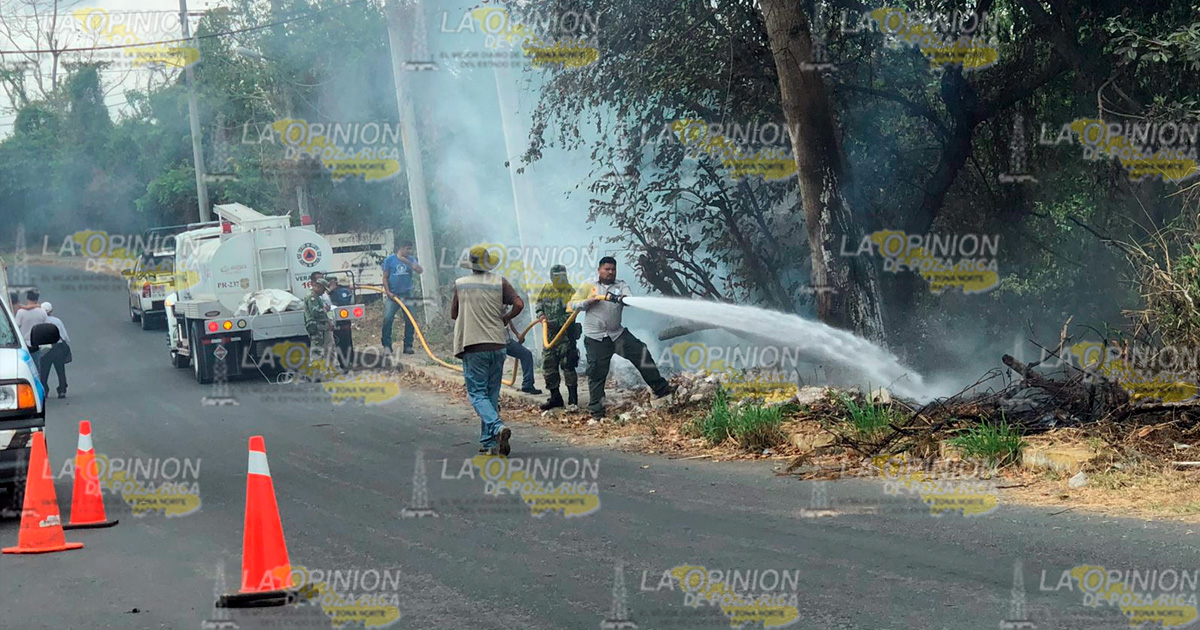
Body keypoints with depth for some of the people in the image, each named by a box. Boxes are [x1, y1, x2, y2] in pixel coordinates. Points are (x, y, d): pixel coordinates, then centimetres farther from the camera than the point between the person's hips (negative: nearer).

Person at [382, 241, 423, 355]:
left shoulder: (411, 259, 8)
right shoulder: (389, 260, 2)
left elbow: (419, 270, -8)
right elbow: (385, 277, 3)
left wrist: (407, 262, -16)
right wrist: (388, 292, -8)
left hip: (406, 294, 2)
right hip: (393, 294, -2)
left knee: (409, 320, 1)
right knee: (387, 319, -11)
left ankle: (408, 346, 9)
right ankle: (387, 345, -3)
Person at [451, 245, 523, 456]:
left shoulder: (460, 284, 0)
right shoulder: (500, 282, 1)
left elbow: (453, 314, 9)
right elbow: (519, 304, -7)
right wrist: (504, 320, 9)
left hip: (473, 346, -3)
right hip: (497, 345, 3)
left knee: (477, 394, -2)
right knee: (492, 394, 12)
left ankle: (497, 427, -27)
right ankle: (489, 442, 13)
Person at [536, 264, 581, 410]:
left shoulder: (570, 293, -10)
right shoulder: (546, 290, 8)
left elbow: (569, 316, -17)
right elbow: (538, 302, 24)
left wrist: (552, 323, -25)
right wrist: (540, 314, 3)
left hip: (565, 334, -6)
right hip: (550, 334, 6)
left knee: (567, 365, -10)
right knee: (548, 366, 8)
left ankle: (573, 399, -6)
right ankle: (555, 397, 19)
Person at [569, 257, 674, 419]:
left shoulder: (621, 286, 3)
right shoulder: (589, 286, 2)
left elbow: (629, 299, -17)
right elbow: (574, 305, 2)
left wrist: (621, 299, -41)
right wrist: (590, 301, -14)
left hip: (617, 333, 2)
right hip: (596, 338, -2)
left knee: (641, 352, -11)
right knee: (597, 373, -1)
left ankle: (660, 387, -5)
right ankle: (596, 409, 8)